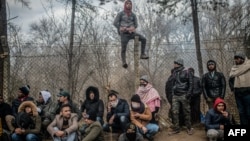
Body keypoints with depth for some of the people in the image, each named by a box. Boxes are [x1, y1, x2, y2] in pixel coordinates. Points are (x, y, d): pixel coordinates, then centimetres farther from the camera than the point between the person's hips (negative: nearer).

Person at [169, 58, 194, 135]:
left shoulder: (187, 72, -5)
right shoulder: (174, 72, 13)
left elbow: (191, 84, -7)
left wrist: (188, 94, -14)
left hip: (184, 95, -5)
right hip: (175, 95, 5)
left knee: (186, 112, 2)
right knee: (175, 112, 0)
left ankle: (189, 128, 13)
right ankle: (176, 128, 6)